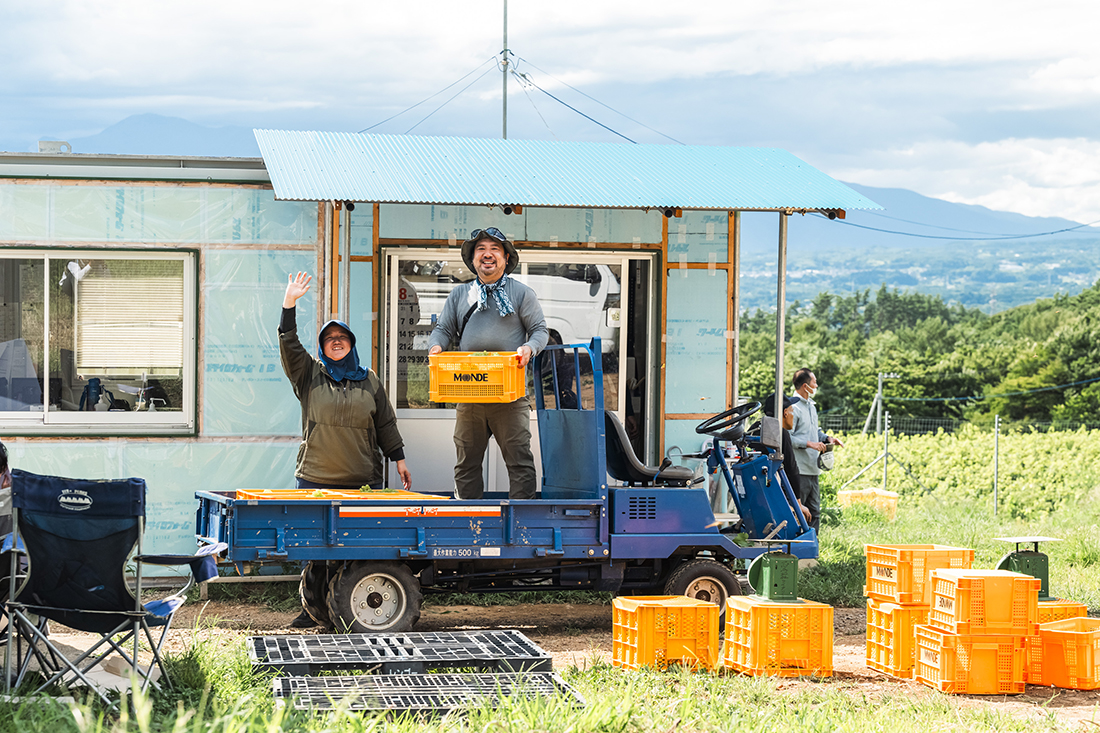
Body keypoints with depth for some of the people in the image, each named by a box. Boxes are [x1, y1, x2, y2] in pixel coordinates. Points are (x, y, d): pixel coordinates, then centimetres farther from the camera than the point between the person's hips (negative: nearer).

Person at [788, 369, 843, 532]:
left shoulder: (811, 406, 18)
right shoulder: (793, 407, -13)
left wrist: (827, 438, 12)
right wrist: (809, 444, -22)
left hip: (813, 469, 10)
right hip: (799, 470, -10)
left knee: (814, 512, 12)